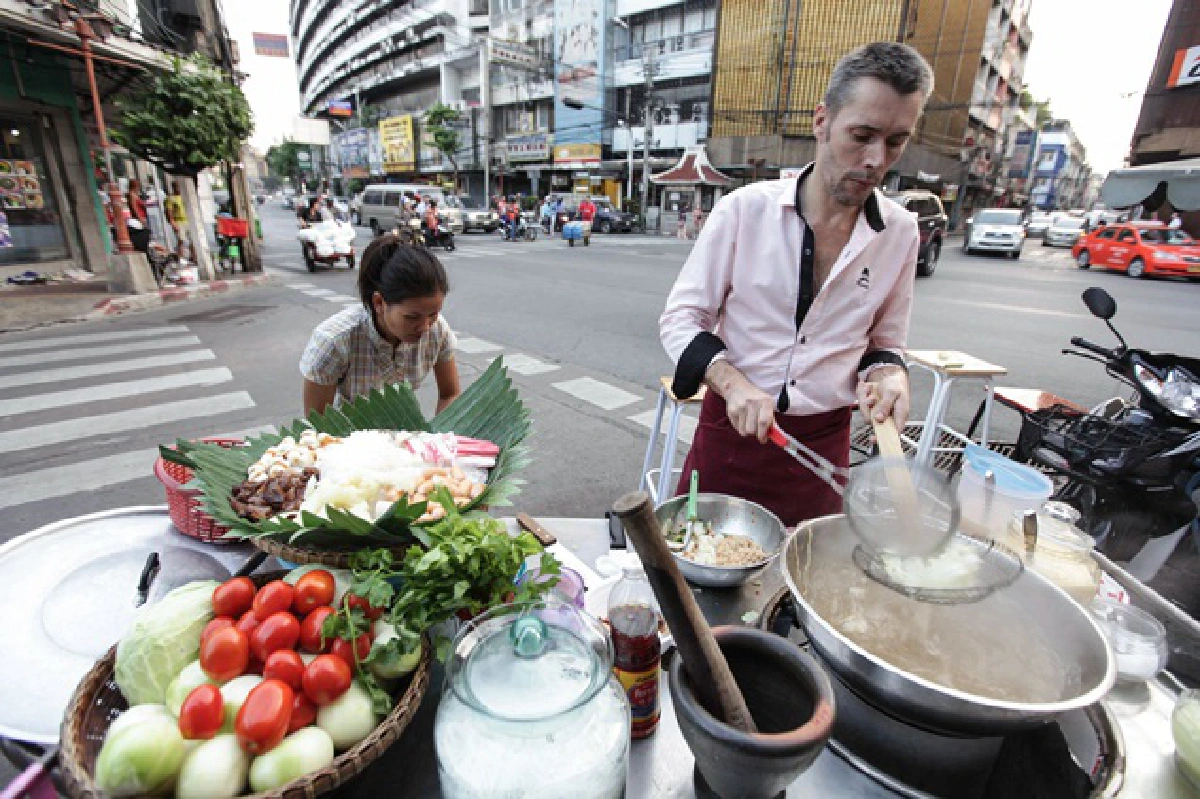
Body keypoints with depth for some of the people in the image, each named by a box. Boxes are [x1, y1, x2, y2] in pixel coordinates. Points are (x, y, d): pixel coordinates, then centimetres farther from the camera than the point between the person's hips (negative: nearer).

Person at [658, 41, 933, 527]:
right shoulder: (745, 208, -10)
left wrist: (889, 375, -10)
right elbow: (680, 319, -8)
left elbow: (884, 340, 13)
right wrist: (734, 385, -23)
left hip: (823, 442, 3)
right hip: (732, 428, -2)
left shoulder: (900, 232, 0)